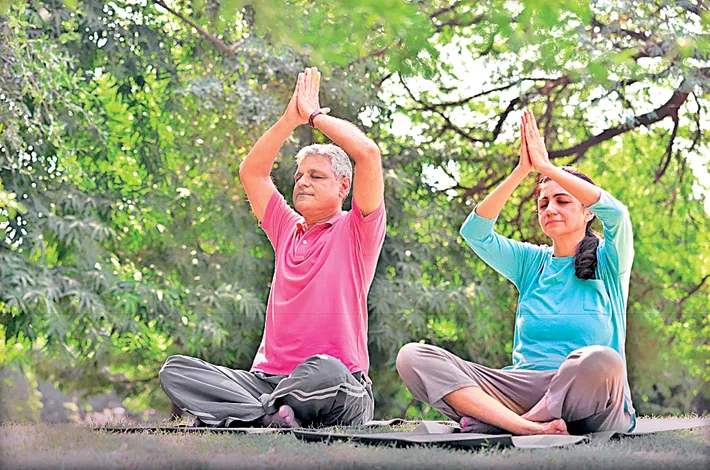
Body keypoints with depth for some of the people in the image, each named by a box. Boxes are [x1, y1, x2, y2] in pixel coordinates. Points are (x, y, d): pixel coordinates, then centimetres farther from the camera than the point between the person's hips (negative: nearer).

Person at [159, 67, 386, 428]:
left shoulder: (355, 232, 6)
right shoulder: (288, 230, 22)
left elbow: (367, 153, -7)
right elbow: (251, 171, 26)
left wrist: (315, 115, 6)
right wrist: (291, 118, 16)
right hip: (268, 379, 6)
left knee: (324, 371, -43)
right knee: (175, 370, -16)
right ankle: (277, 417, -32)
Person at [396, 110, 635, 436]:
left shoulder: (607, 262, 8)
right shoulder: (532, 263, 18)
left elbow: (616, 213, -13)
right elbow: (474, 232, 3)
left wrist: (545, 166, -10)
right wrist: (522, 170, -5)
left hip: (585, 398, -3)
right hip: (525, 390, 4)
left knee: (599, 359, -41)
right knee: (412, 357, -17)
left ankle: (487, 421, -24)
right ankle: (530, 427, -36)